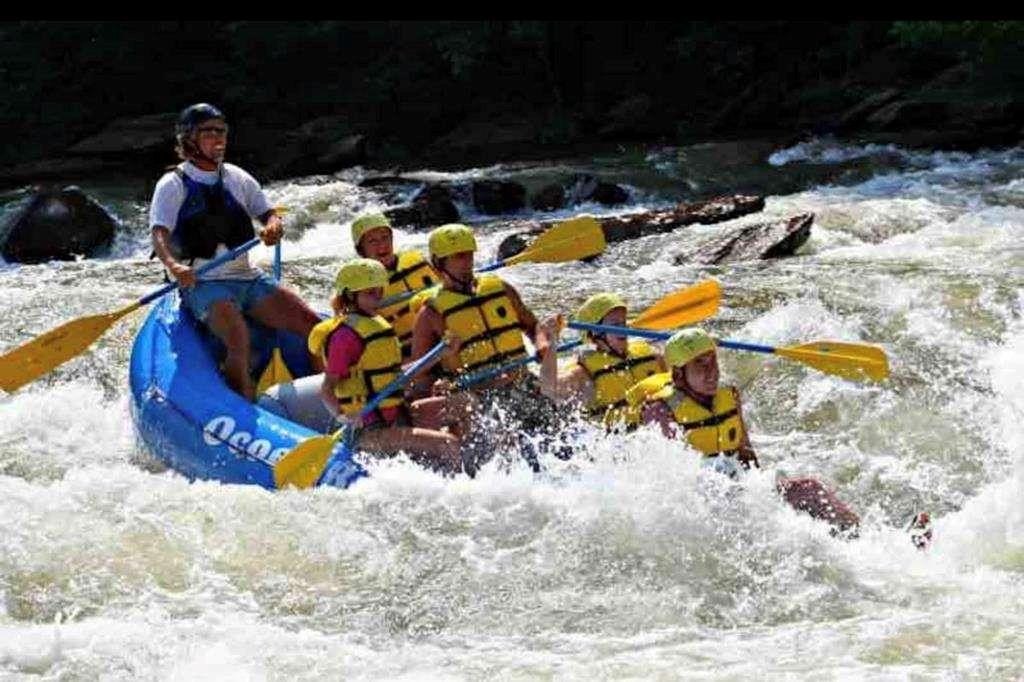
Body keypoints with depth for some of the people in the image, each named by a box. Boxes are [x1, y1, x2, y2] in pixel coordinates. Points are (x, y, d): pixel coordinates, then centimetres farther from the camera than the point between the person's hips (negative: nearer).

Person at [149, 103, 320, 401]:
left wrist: (273, 228, -14)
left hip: (247, 277, 6)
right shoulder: (173, 185, -2)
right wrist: (173, 266, -35)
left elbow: (269, 214, 12)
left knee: (314, 326, -8)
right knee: (239, 341, -32)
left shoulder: (238, 178, 15)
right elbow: (159, 234, -13)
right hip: (202, 284, -6)